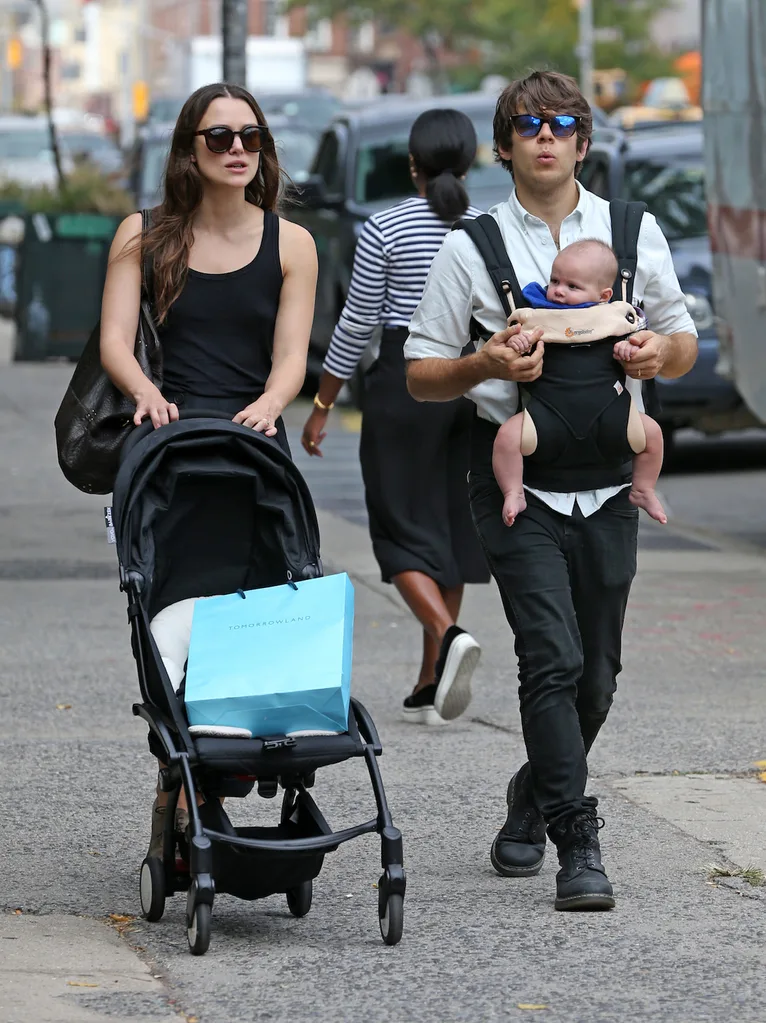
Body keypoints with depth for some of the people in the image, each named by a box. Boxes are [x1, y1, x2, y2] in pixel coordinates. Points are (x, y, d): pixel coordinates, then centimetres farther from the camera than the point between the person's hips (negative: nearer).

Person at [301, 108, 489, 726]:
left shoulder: (385, 229, -7)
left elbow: (356, 326, -4)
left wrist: (322, 406, 5)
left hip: (405, 378, -4)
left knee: (406, 531, 1)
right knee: (452, 527, 11)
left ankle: (449, 635, -27)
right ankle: (430, 689, 12)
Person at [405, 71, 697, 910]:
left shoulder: (635, 230, 9)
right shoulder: (470, 248, 3)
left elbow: (682, 344, 17)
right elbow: (421, 376, 6)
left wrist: (660, 352, -7)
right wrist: (487, 365, -14)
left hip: (608, 478, 3)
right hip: (517, 474, -3)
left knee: (596, 675, 8)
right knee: (553, 659, -16)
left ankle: (535, 798, 34)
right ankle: (578, 844, -13)